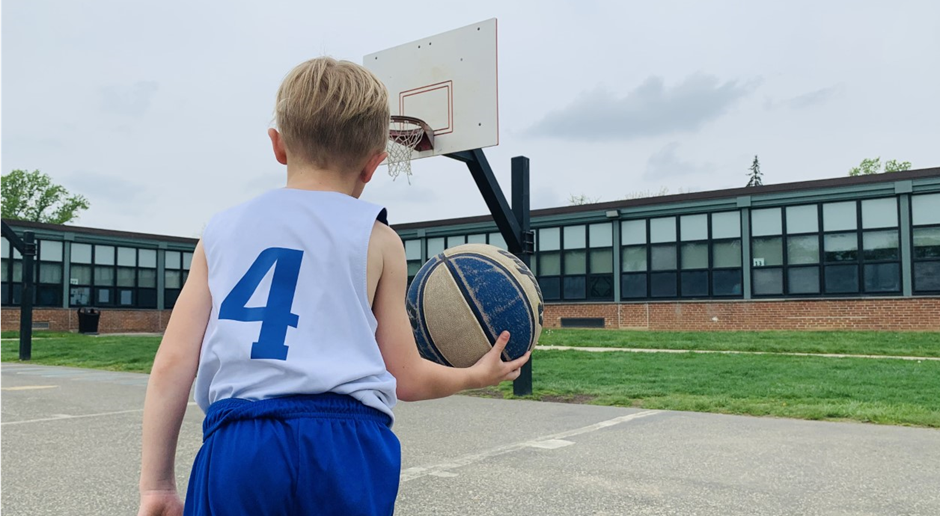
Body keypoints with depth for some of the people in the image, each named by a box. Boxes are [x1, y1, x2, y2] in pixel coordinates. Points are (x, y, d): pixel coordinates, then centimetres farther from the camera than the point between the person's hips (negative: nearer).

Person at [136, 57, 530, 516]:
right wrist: (476, 375, 27)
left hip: (234, 448, 2)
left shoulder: (222, 231, 12)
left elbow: (172, 363, 7)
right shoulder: (377, 240, 6)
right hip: (344, 447, -2)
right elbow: (406, 379, 8)